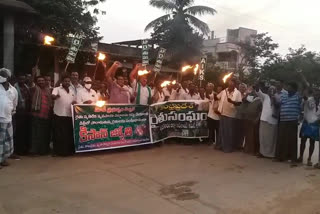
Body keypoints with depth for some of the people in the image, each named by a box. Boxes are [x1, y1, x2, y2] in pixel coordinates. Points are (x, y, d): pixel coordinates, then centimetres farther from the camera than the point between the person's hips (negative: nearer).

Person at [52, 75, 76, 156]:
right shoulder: (57, 89, -1)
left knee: (69, 134, 9)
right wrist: (56, 96, -44)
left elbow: (74, 101, 24)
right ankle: (58, 151, 7)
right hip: (59, 115, -5)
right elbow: (52, 97, -20)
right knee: (59, 135, -2)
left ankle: (69, 150, 19)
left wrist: (74, 103, -1)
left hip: (69, 115, 5)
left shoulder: (72, 91, 17)